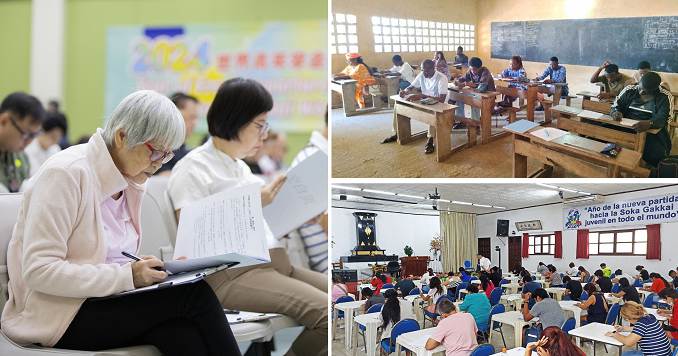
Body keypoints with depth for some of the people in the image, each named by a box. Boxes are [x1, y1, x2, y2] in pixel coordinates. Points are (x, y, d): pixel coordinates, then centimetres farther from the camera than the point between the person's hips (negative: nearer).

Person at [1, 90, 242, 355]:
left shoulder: (131, 182, 10)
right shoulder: (66, 174, -15)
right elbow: (39, 270, -21)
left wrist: (159, 270, -2)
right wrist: (127, 276, -24)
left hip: (108, 302, 7)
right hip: (58, 318, -7)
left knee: (182, 332, -27)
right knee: (195, 295, -22)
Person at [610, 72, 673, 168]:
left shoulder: (665, 97, -5)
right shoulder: (629, 90, 5)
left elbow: (662, 119, -17)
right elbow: (615, 107, 10)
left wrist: (649, 123, -40)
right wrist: (616, 113, -17)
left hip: (652, 132, -2)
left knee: (656, 154, -32)